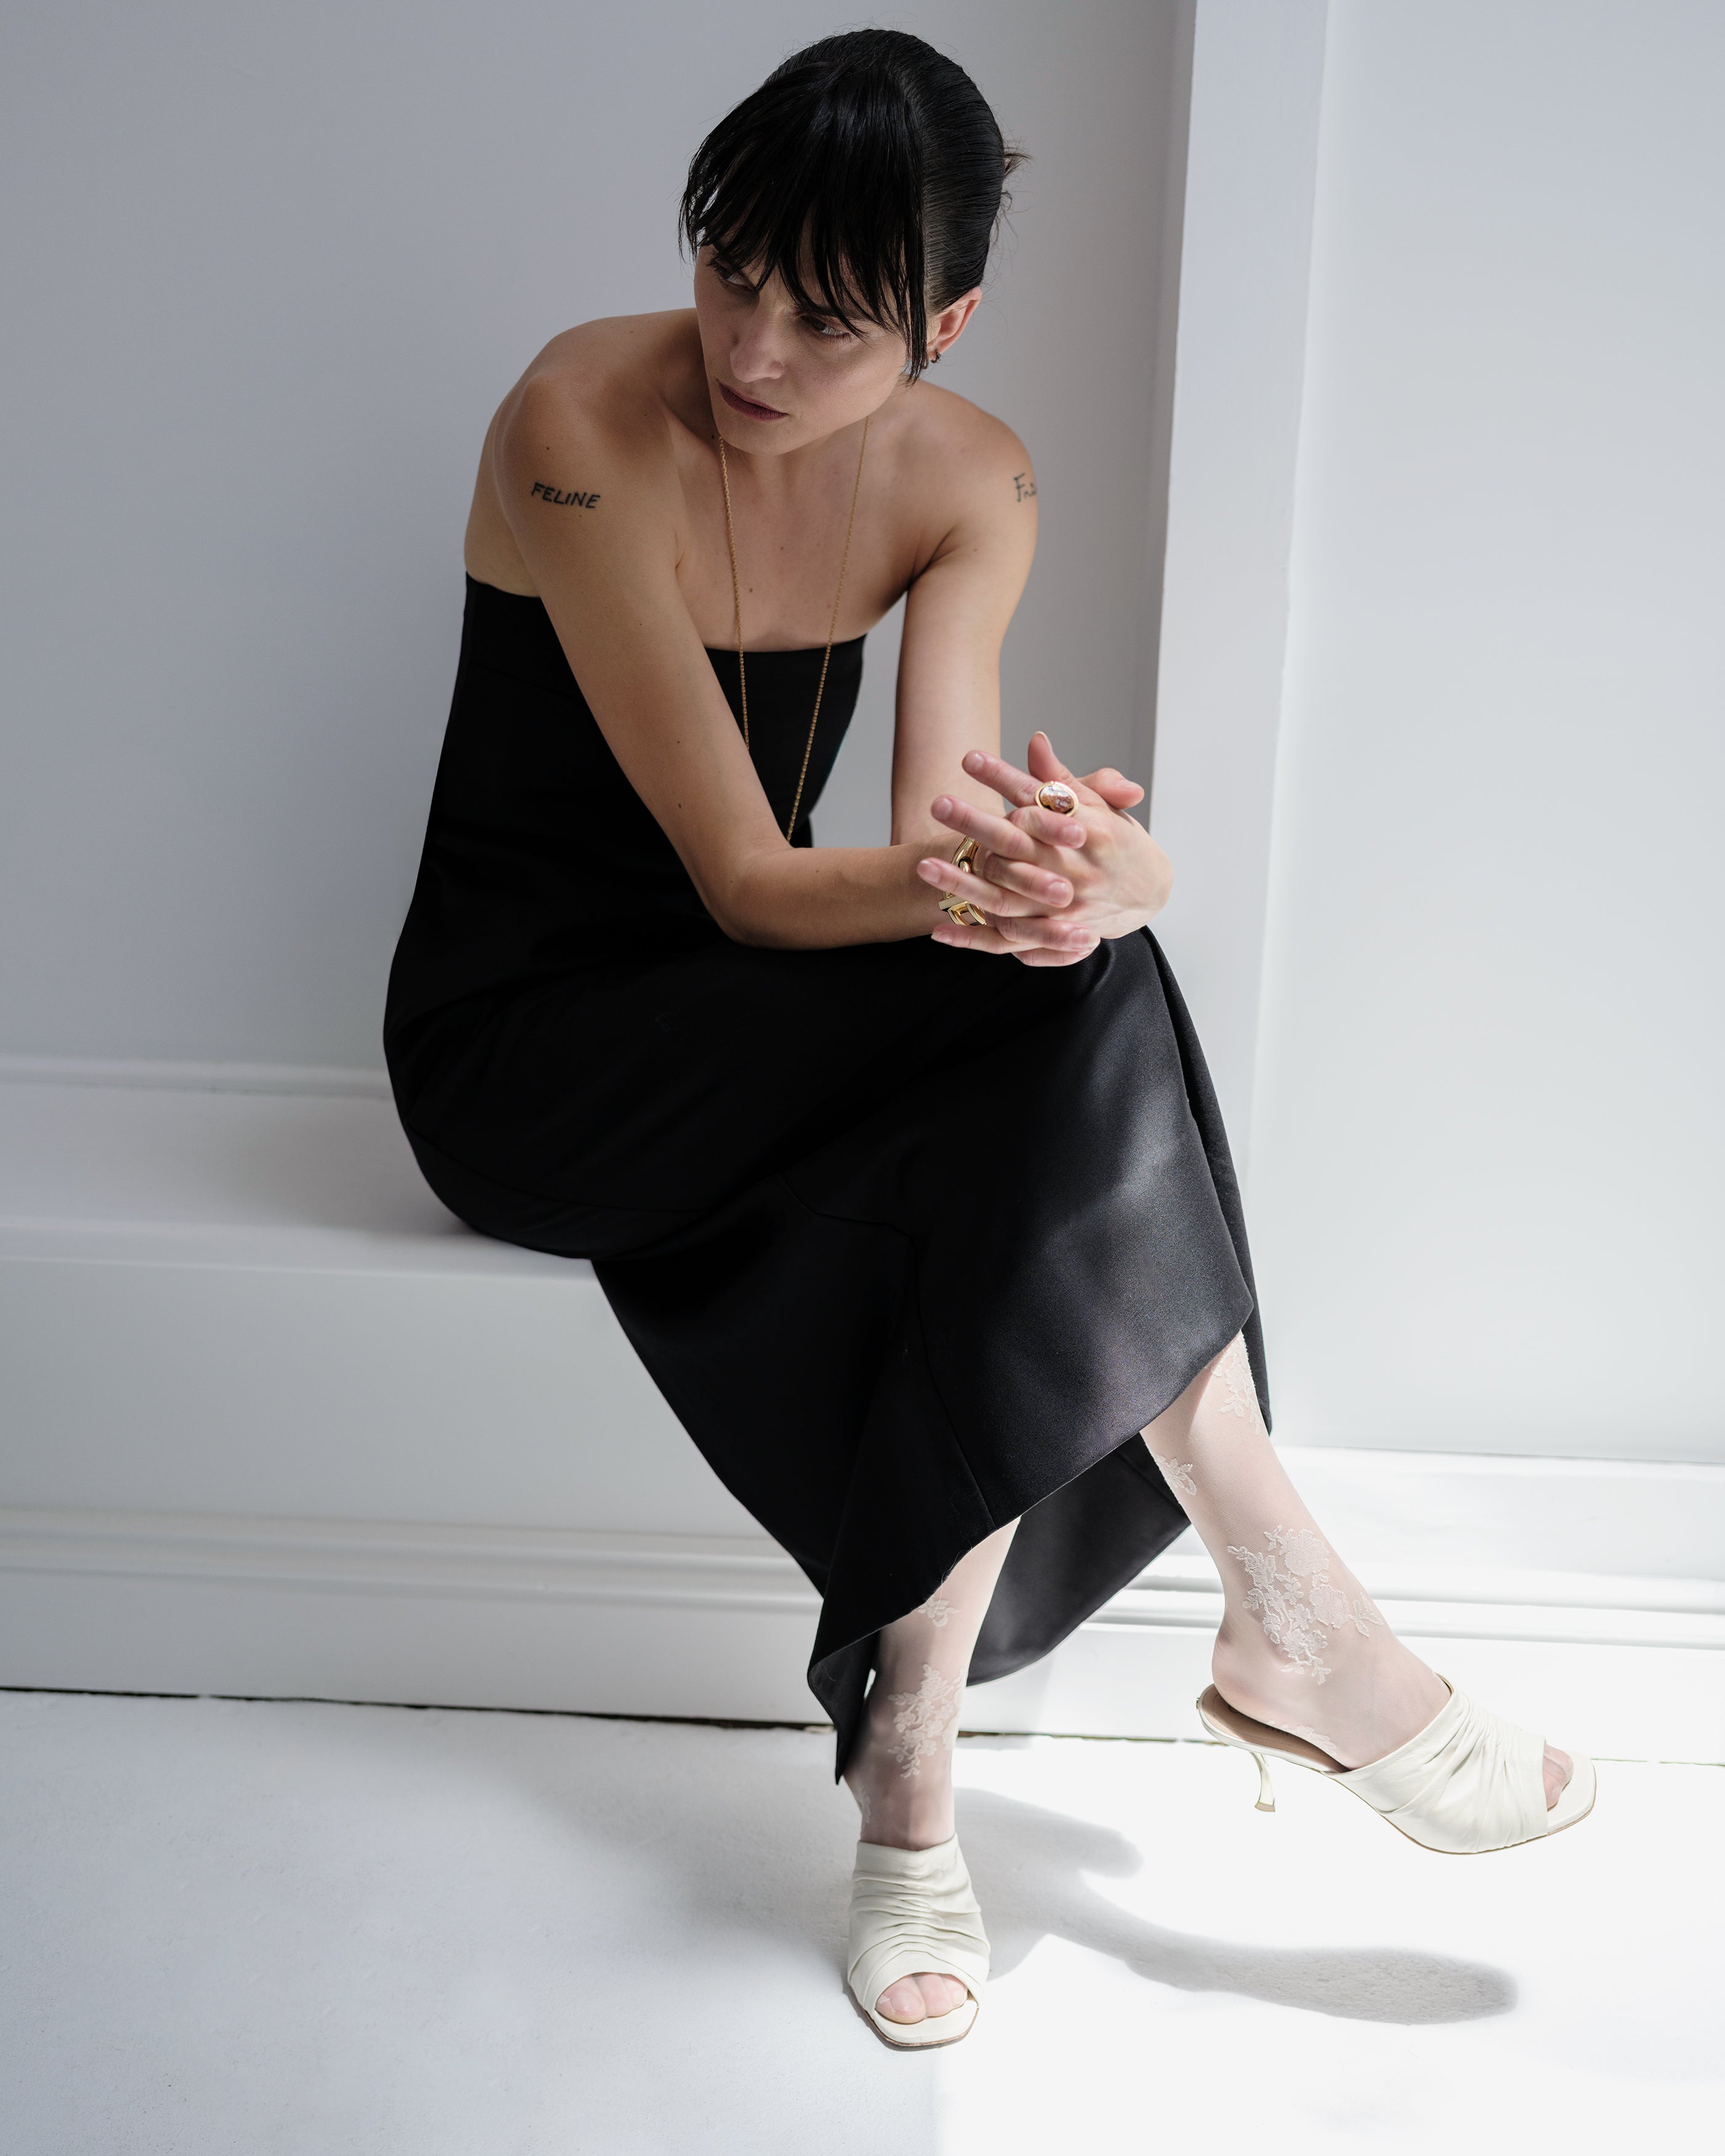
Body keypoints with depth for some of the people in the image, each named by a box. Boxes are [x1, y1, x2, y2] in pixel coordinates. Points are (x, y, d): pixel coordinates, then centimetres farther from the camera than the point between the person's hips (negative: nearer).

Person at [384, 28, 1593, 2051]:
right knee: (1062, 998, -29)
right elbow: (750, 881, -23)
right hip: (524, 1036, -5)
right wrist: (953, 880, -43)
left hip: (742, 1037, 6)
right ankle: (1285, 1616, -21)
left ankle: (906, 1755, -17)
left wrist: (1051, 859, -39)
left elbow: (945, 824, -15)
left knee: (1007, 1183, -29)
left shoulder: (970, 481, -1)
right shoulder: (583, 424, -19)